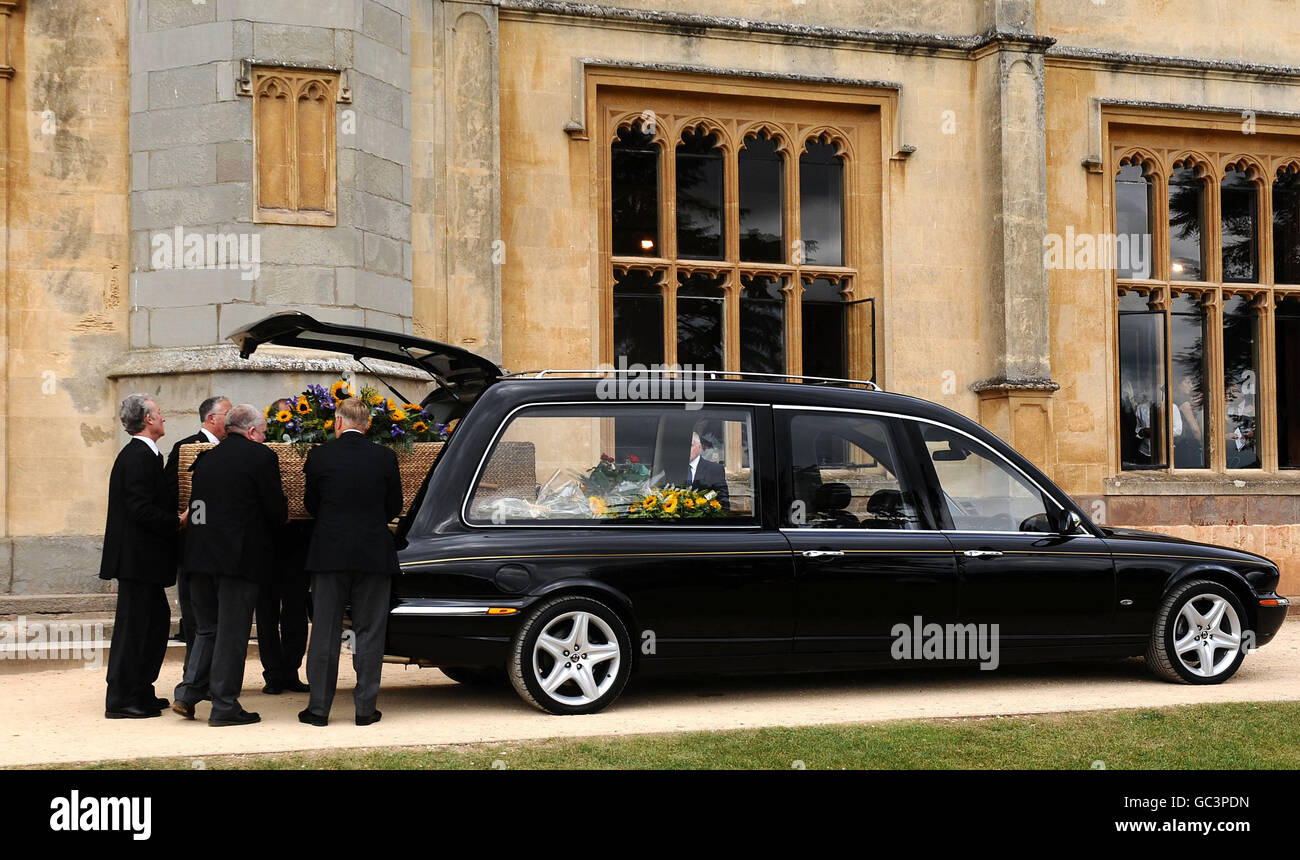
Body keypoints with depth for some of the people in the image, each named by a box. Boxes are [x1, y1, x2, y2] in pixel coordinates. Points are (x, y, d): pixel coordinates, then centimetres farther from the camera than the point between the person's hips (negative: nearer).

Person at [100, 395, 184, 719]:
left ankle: (140, 692, 23)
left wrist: (175, 517, 9)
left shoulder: (138, 454, 16)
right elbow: (143, 509, -23)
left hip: (138, 556, 11)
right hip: (139, 555, -11)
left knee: (157, 620, 16)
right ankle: (121, 700, 2)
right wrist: (177, 522, -15)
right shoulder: (140, 456, -17)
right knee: (134, 625, -4)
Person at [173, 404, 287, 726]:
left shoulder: (205, 458, 12)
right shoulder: (261, 456, -6)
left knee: (207, 628, 17)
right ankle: (224, 706, 4)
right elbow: (277, 511, -7)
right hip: (239, 556, -6)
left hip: (199, 555, 6)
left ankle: (188, 693, 8)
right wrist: (282, 517, 15)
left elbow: (198, 504, 17)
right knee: (232, 632, 1)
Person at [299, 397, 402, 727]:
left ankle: (319, 707, 9)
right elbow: (394, 507, 6)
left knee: (324, 632, 7)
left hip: (329, 552, 0)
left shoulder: (319, 456, -4)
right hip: (374, 555, 0)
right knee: (369, 632, 6)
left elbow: (311, 504, 6)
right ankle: (365, 708, 7)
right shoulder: (385, 457, -3)